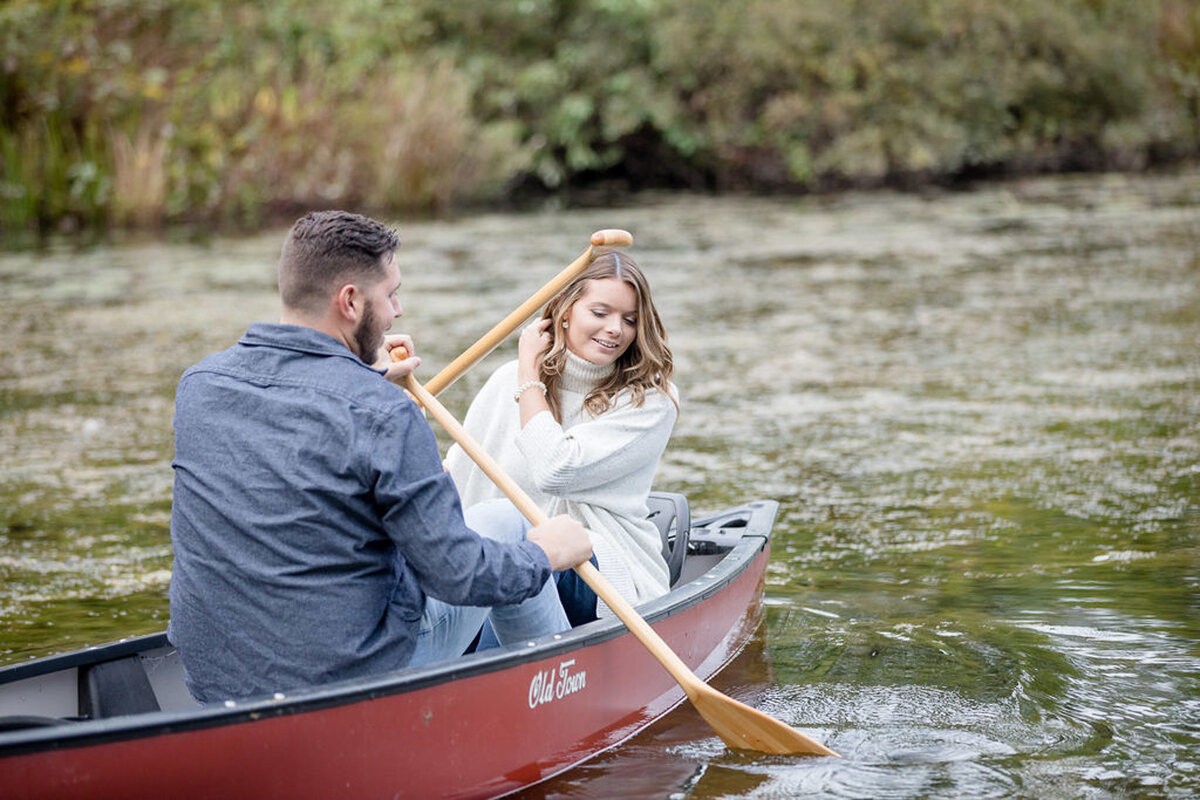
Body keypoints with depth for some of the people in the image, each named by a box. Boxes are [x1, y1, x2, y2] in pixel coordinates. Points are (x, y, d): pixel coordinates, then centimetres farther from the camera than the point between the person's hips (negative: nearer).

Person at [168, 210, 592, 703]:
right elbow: (457, 574, -17)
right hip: (355, 680, -6)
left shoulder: (197, 383, -1)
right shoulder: (385, 414, -22)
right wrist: (544, 555, 2)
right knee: (502, 522, 15)